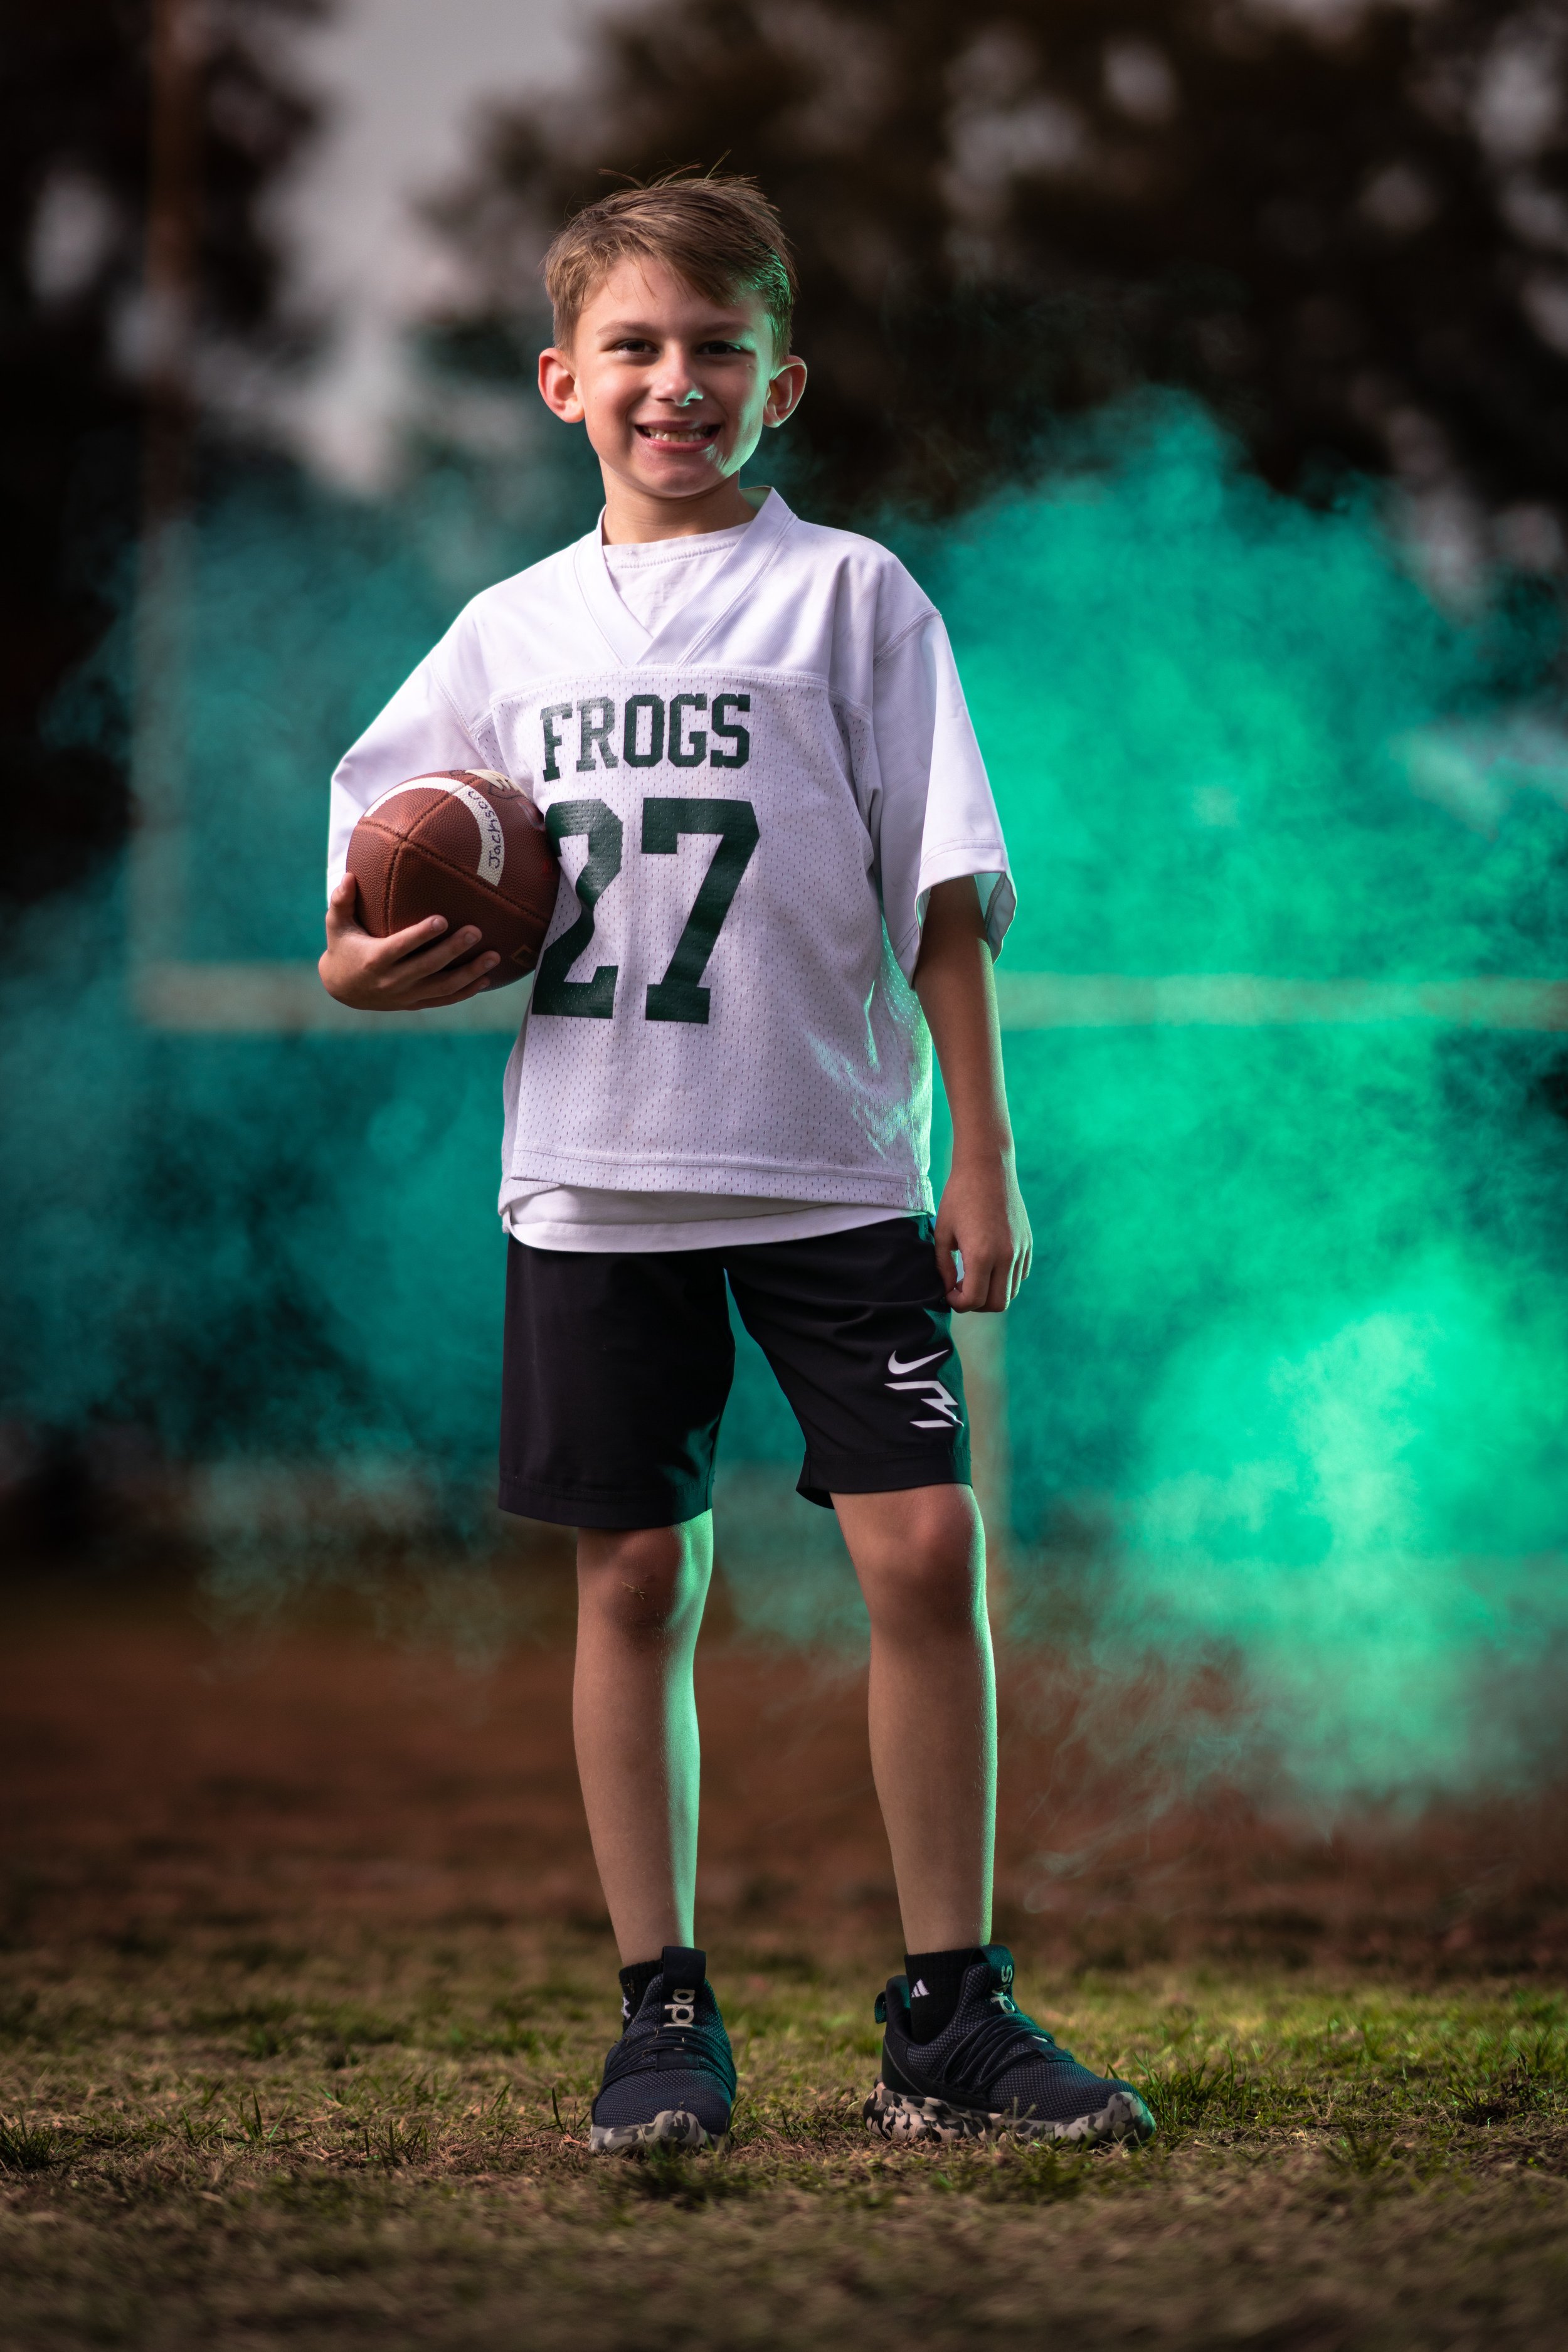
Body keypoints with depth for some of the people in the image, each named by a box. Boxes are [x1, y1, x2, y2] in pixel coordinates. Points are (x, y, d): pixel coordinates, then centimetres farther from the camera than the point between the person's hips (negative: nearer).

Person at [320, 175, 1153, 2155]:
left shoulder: (847, 595, 1)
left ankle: (950, 2019, 0)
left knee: (925, 1547, -9)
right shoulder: (512, 630, 9)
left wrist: (982, 1158, -5)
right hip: (595, 1180, 2)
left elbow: (945, 894, -1)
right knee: (634, 1579, 4)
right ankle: (663, 2016, 13)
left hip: (833, 1169, -2)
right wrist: (358, 969, -5)